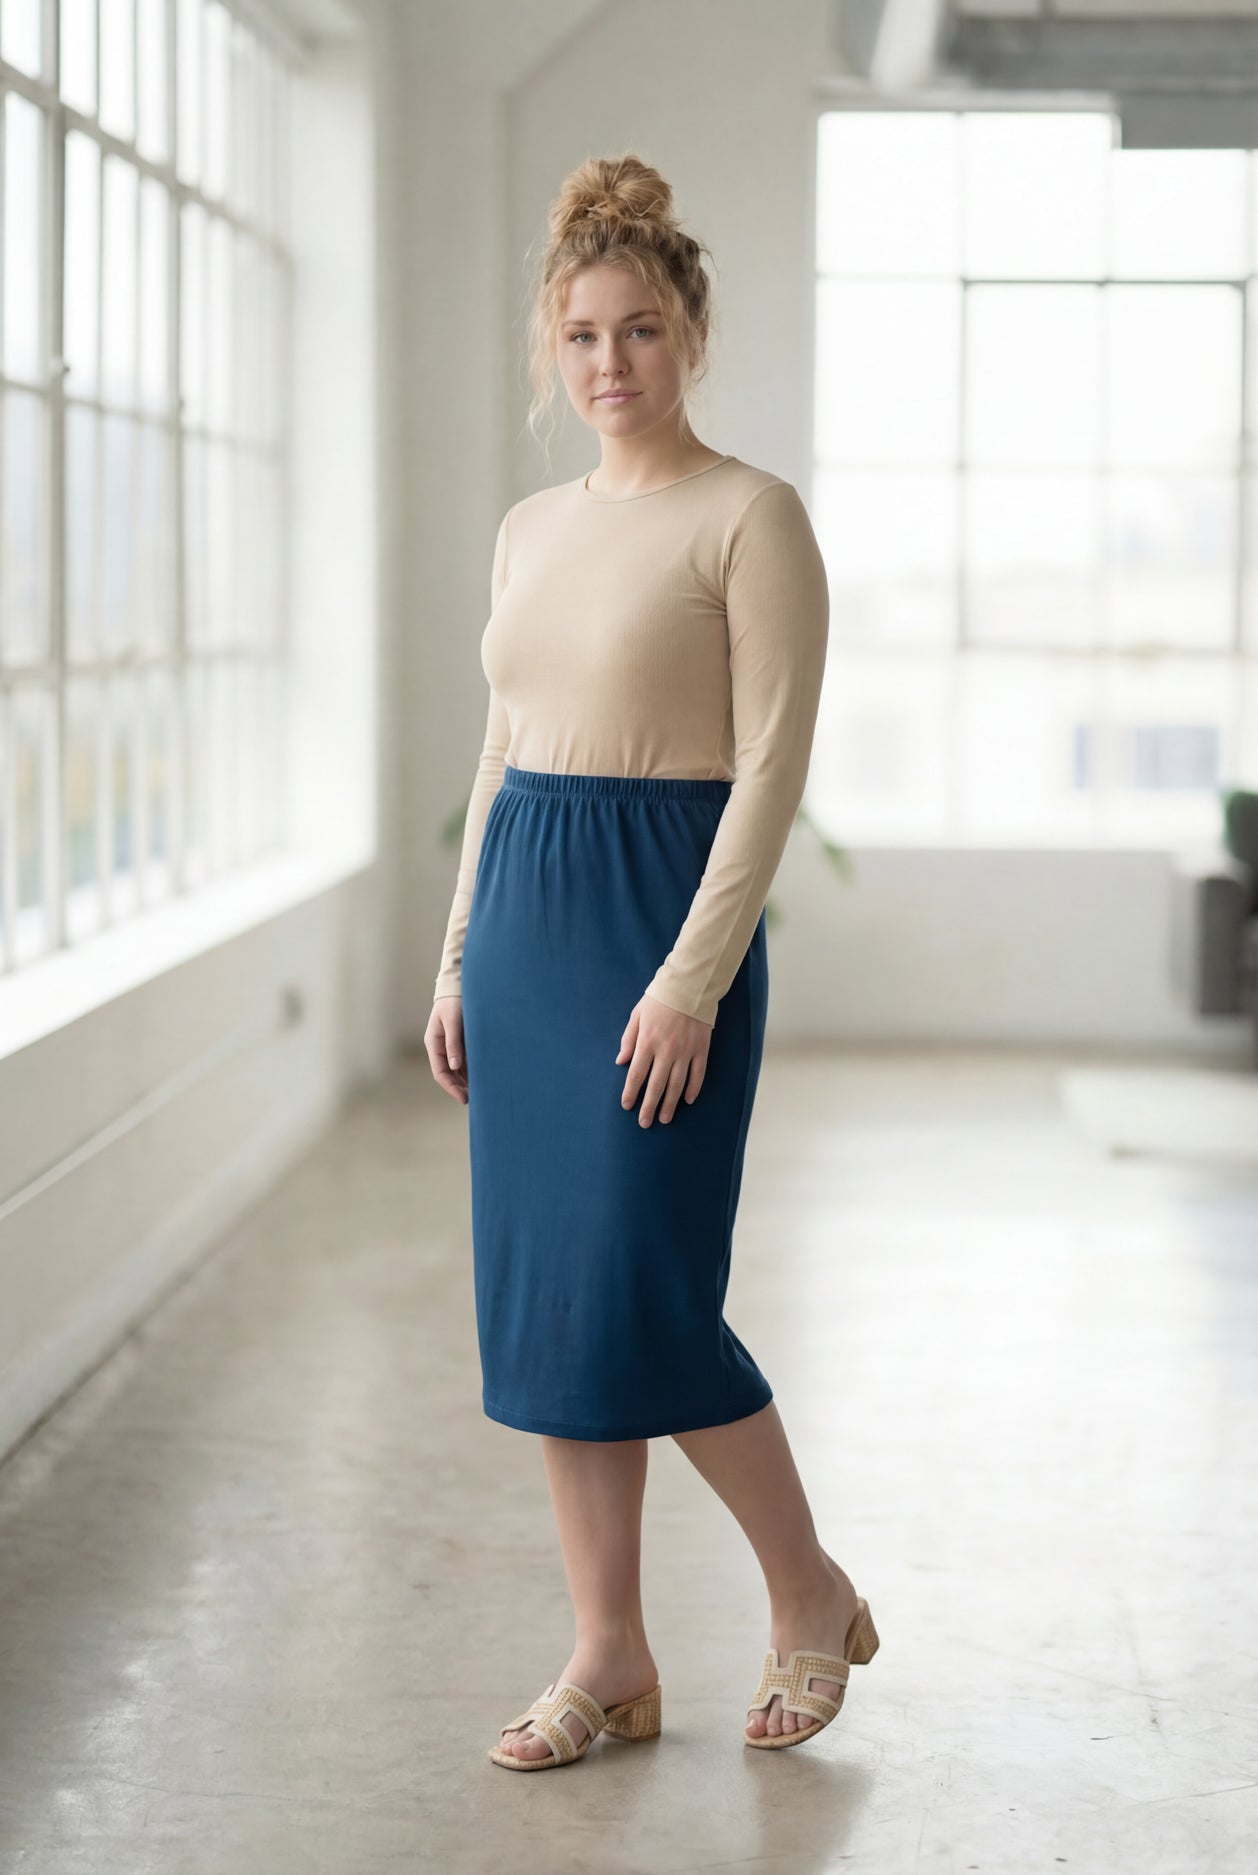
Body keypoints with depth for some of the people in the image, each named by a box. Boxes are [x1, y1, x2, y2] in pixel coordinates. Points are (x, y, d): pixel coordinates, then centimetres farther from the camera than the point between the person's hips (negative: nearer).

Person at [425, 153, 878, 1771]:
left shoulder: (749, 516, -8)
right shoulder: (530, 528, 13)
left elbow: (770, 769, -13)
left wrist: (692, 977, -20)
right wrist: (459, 957, 13)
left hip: (664, 907, -7)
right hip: (523, 911, 7)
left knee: (641, 1297, -8)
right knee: (539, 1292, 6)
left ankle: (809, 1588, 15)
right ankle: (610, 1655, 16)